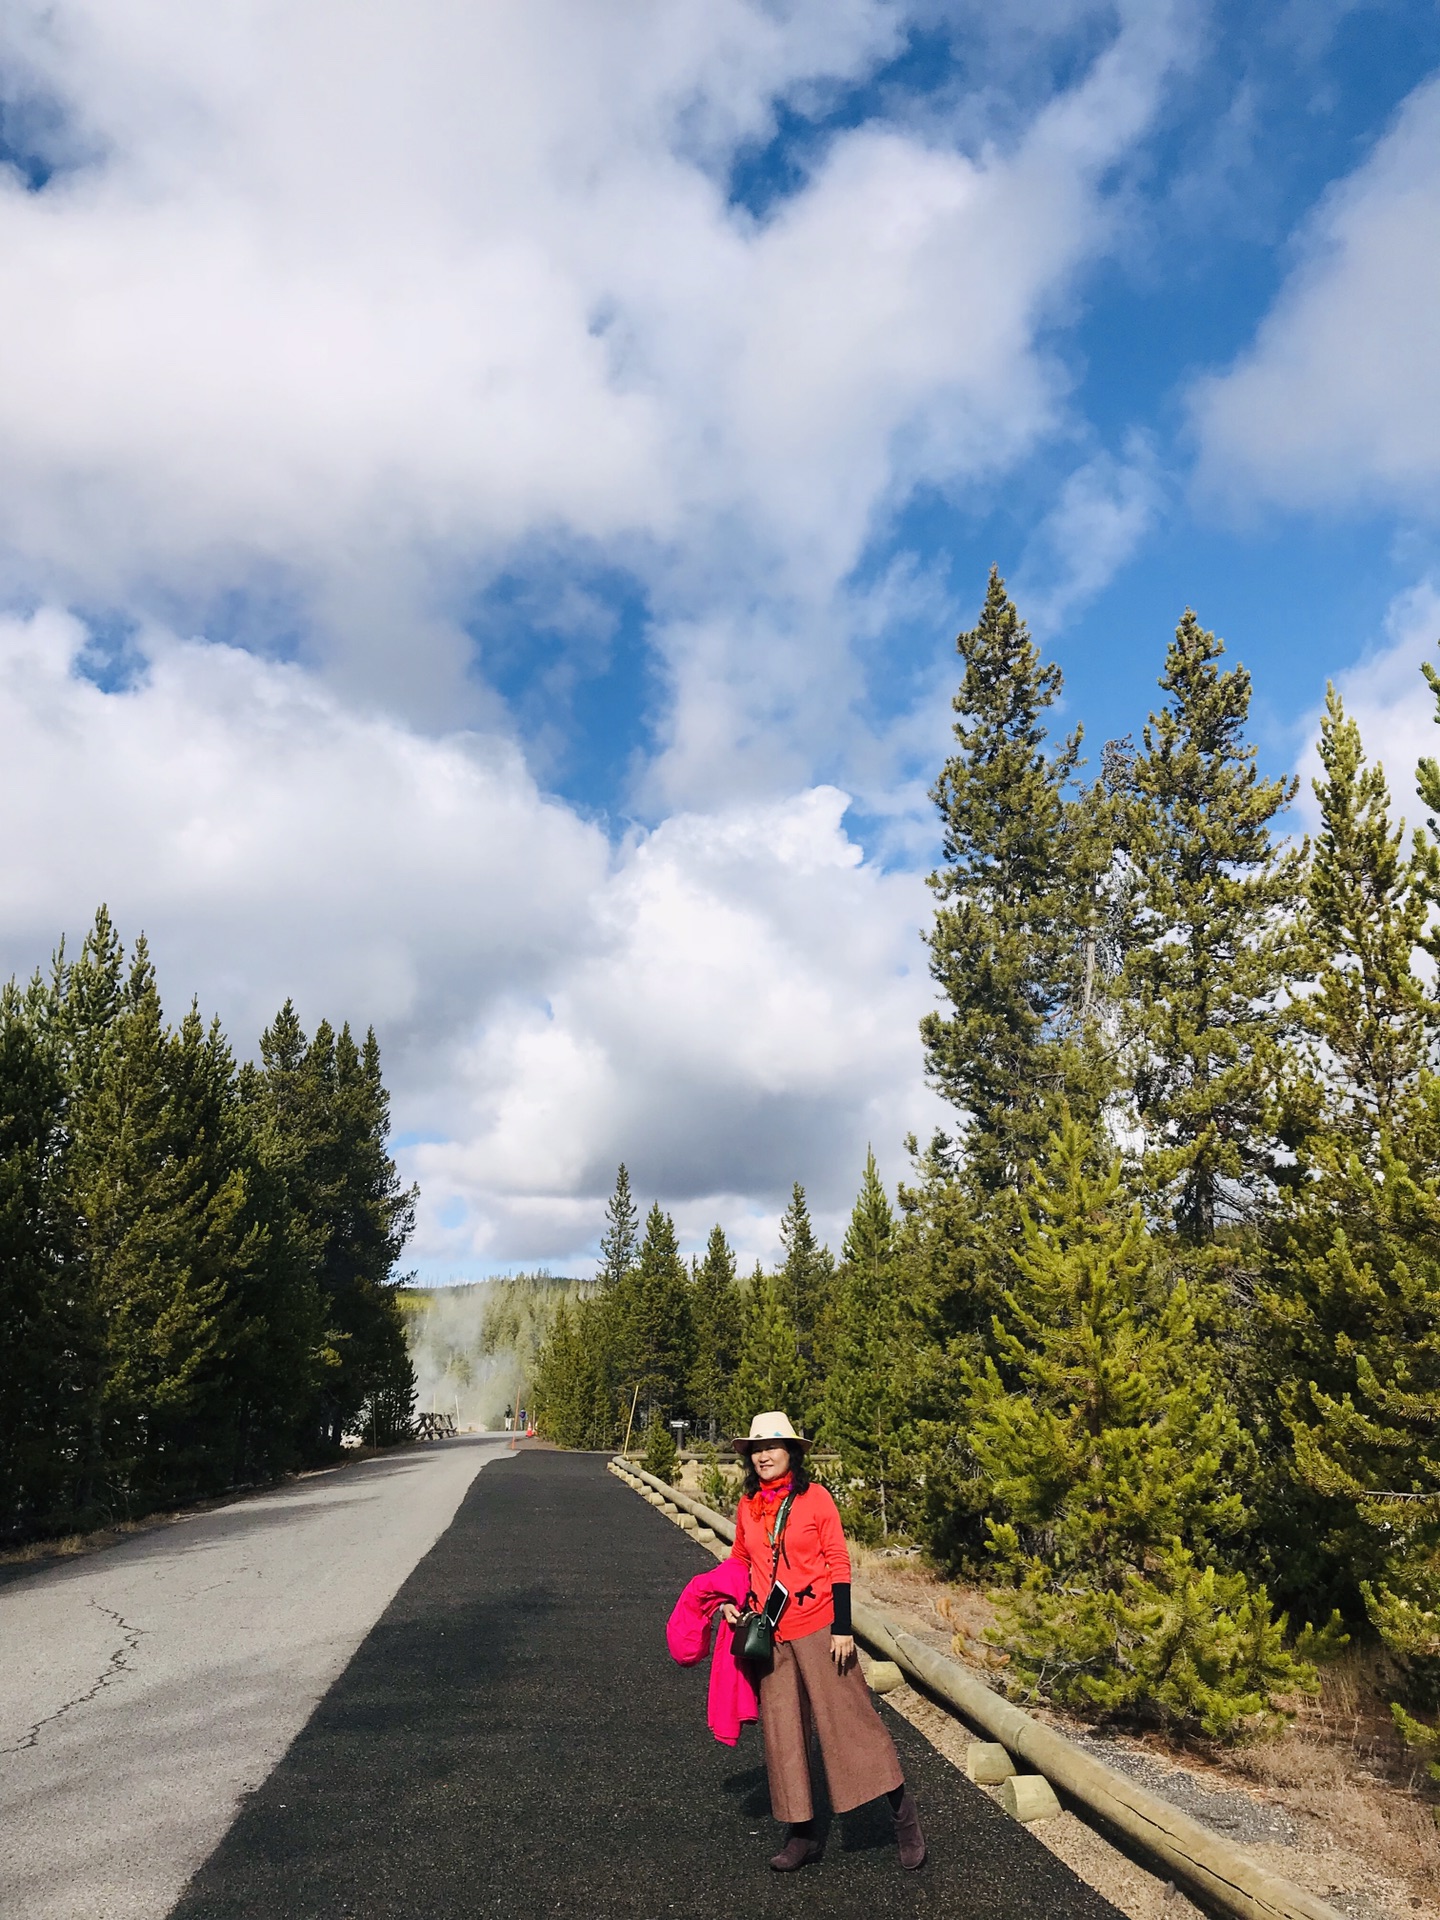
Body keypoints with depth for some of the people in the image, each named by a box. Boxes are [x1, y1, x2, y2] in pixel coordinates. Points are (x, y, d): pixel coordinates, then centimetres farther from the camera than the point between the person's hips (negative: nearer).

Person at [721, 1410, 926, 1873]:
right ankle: (802, 1835, 23)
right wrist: (730, 1600, 3)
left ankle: (904, 1816, 17)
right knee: (782, 1731, 9)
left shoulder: (814, 1497, -9)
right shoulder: (747, 1505, 4)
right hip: (770, 1633, 5)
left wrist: (843, 1628, -11)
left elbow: (839, 1563, -7)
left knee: (850, 1718, 1)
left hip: (818, 1626, -4)